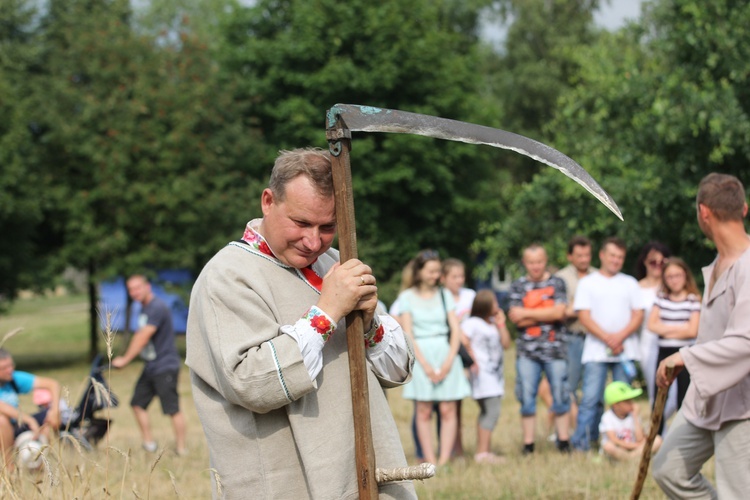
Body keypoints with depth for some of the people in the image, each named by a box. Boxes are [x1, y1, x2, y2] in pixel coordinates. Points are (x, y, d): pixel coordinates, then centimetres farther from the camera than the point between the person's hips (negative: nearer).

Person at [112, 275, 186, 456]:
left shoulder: (157, 308, -17)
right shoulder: (144, 309, 14)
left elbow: (143, 337, -20)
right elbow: (138, 337, 20)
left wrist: (125, 359, -16)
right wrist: (125, 357, 13)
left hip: (164, 366, -10)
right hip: (150, 367, 10)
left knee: (172, 409, -8)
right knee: (138, 403, 10)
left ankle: (181, 448, -4)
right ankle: (148, 443, 17)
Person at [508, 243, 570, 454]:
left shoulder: (557, 283, 6)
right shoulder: (518, 286, 8)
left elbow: (559, 312, -9)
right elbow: (516, 318, -4)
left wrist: (528, 313, -9)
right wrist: (547, 315, -8)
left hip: (554, 348, -1)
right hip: (527, 350, 1)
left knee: (560, 395, 0)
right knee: (527, 398, 1)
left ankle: (564, 441, 8)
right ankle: (528, 444, 6)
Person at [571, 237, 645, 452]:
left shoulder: (630, 283, 16)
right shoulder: (587, 283, 9)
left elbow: (638, 315, 7)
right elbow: (584, 317, -1)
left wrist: (620, 337, -10)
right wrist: (607, 338, -13)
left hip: (625, 351, 2)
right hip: (596, 351, -2)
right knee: (591, 398, -9)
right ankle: (580, 444, -7)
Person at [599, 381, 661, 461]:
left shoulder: (633, 415, 1)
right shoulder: (607, 417, -9)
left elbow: (640, 439, -11)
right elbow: (614, 440, -19)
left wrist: (636, 417, -12)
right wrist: (635, 445, -16)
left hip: (632, 449, 4)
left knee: (658, 440, -16)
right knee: (608, 446, -39)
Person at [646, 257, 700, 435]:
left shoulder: (693, 300, -4)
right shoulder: (661, 298, 7)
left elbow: (692, 331, -12)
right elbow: (652, 325, 0)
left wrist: (665, 328, -7)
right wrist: (679, 328, -9)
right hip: (664, 353, 4)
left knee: (684, 400, 0)